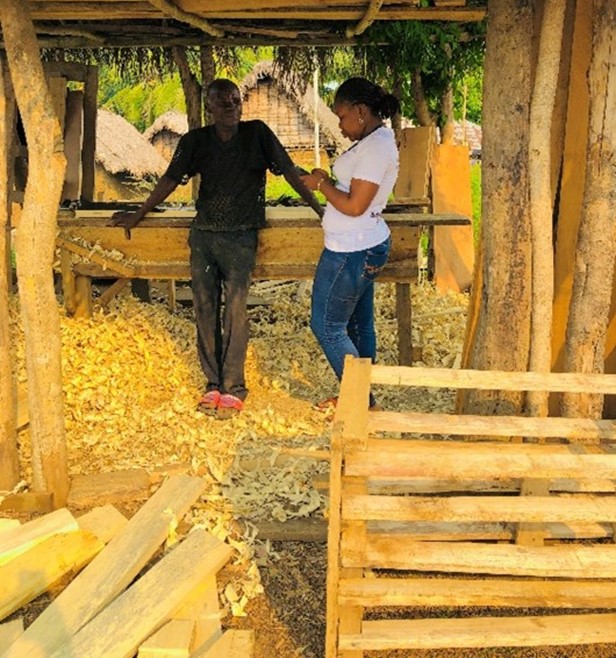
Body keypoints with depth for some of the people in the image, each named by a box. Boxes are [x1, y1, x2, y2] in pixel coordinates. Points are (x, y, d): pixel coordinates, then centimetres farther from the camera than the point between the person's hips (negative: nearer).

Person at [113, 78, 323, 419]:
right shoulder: (195, 141, 6)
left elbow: (289, 171, 1)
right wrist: (138, 215, 15)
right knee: (204, 309, 3)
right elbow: (170, 179, 12)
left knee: (234, 311, -8)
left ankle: (233, 387, 2)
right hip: (202, 234, 4)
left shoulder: (257, 133, -1)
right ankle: (213, 382, 13)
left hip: (240, 237, -3)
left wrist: (319, 208, 0)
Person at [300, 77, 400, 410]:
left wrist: (321, 184, -11)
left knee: (326, 326, 0)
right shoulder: (377, 139, 11)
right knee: (359, 324, 18)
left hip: (351, 252, -11)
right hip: (364, 247, 11)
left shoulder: (375, 147, -22)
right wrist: (328, 180, 7)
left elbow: (355, 206, -24)